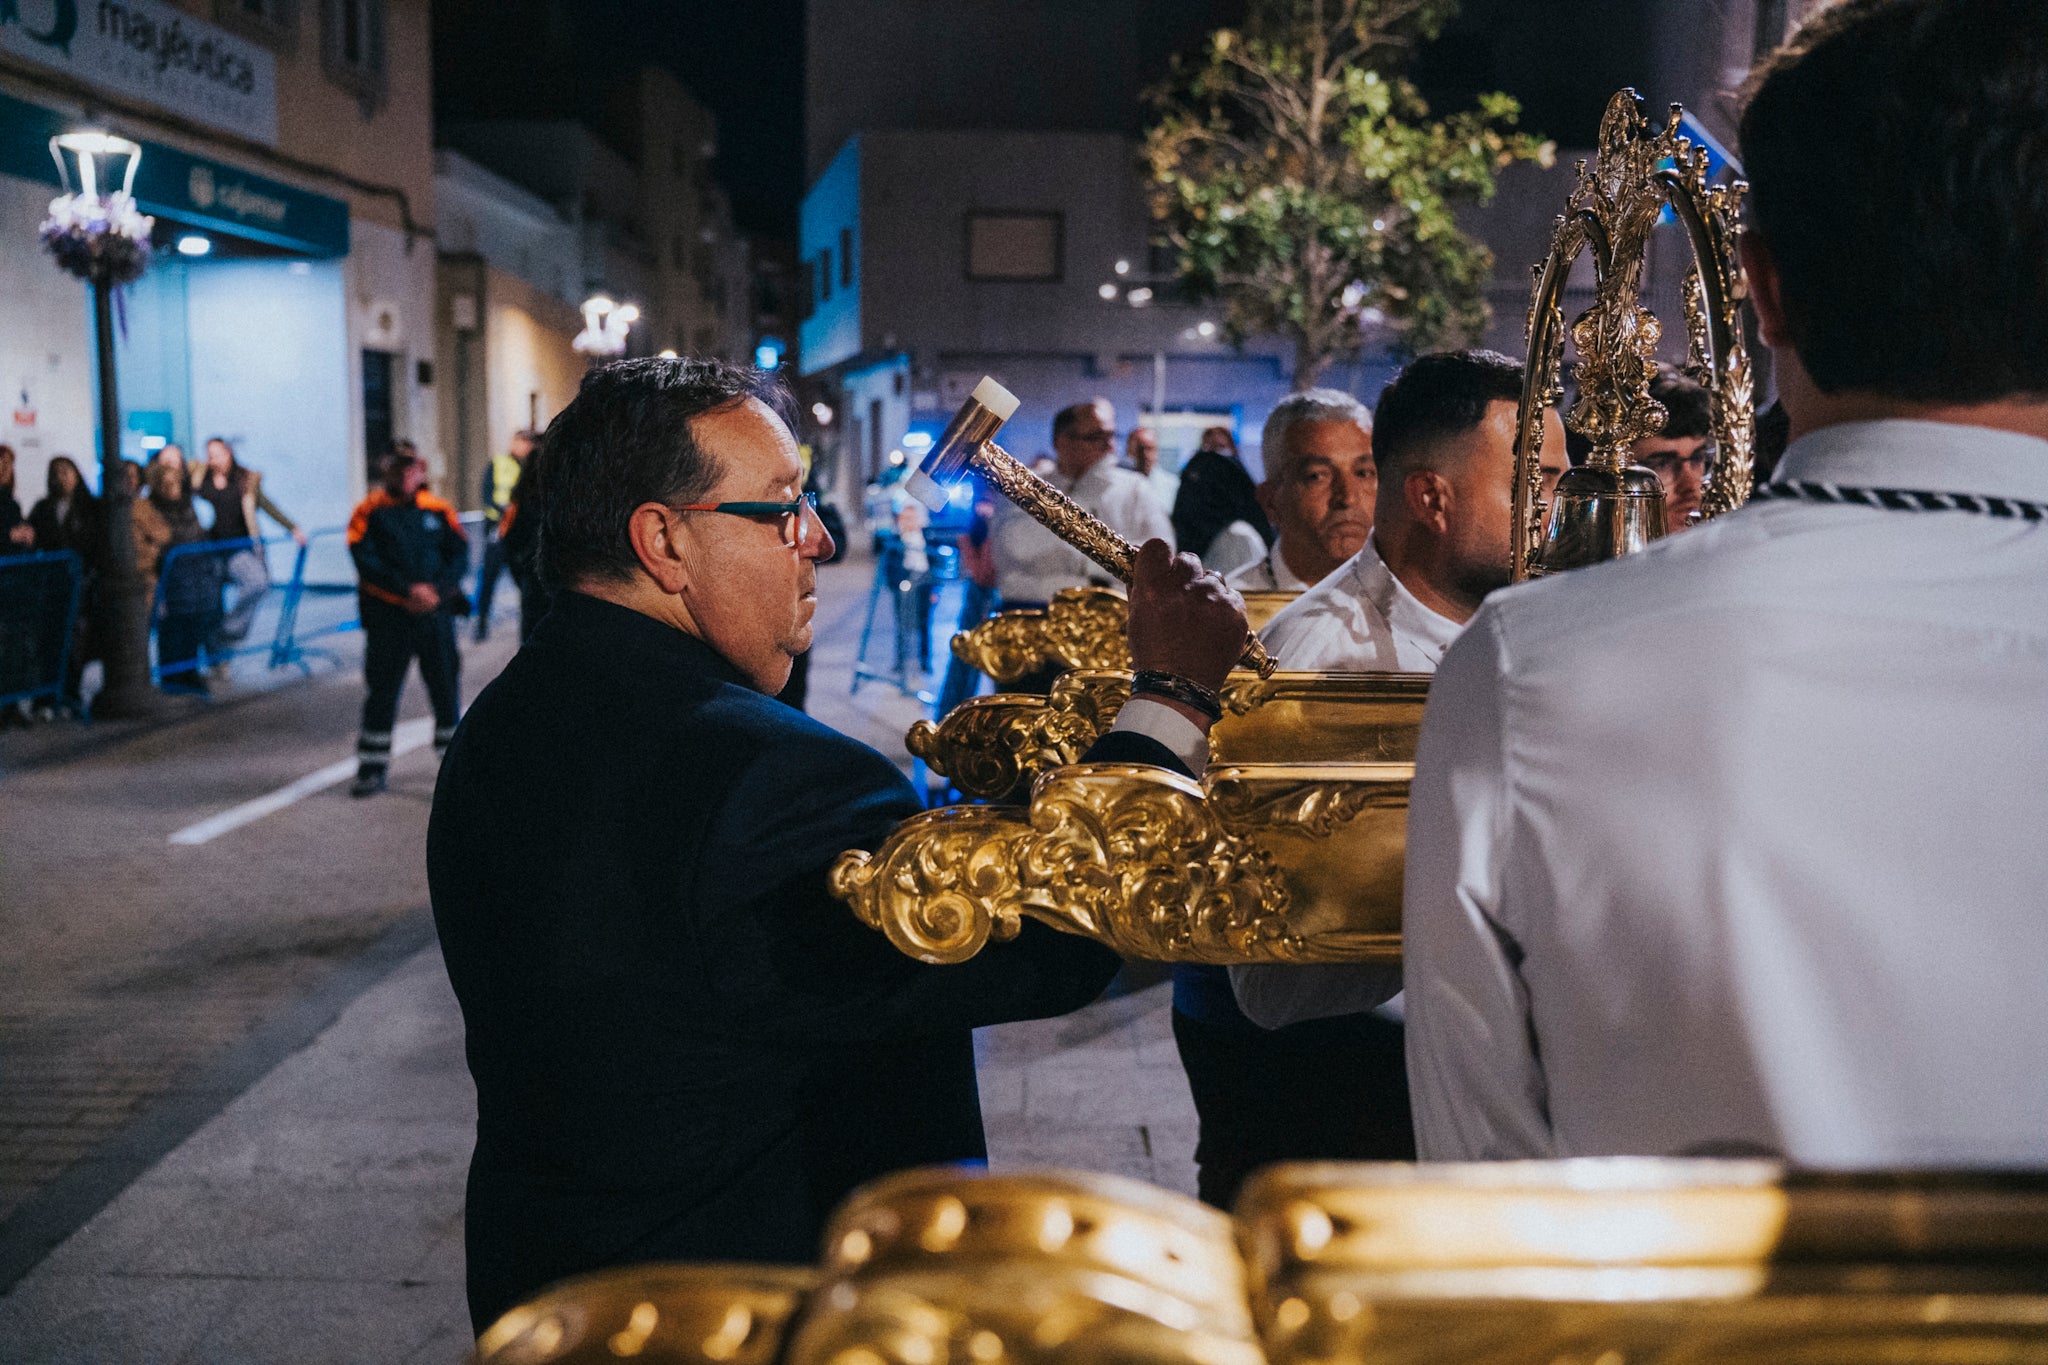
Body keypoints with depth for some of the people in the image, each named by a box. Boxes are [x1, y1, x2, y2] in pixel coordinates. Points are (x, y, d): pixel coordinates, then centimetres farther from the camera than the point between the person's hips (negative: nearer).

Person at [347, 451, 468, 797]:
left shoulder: (440, 510, 7)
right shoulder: (370, 512, 0)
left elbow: (460, 555, 2)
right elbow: (366, 560, -8)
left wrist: (436, 589, -13)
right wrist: (408, 590, -17)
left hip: (435, 612, 2)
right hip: (386, 615, -2)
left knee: (445, 685, 6)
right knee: (382, 689, 2)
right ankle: (372, 768, 12)